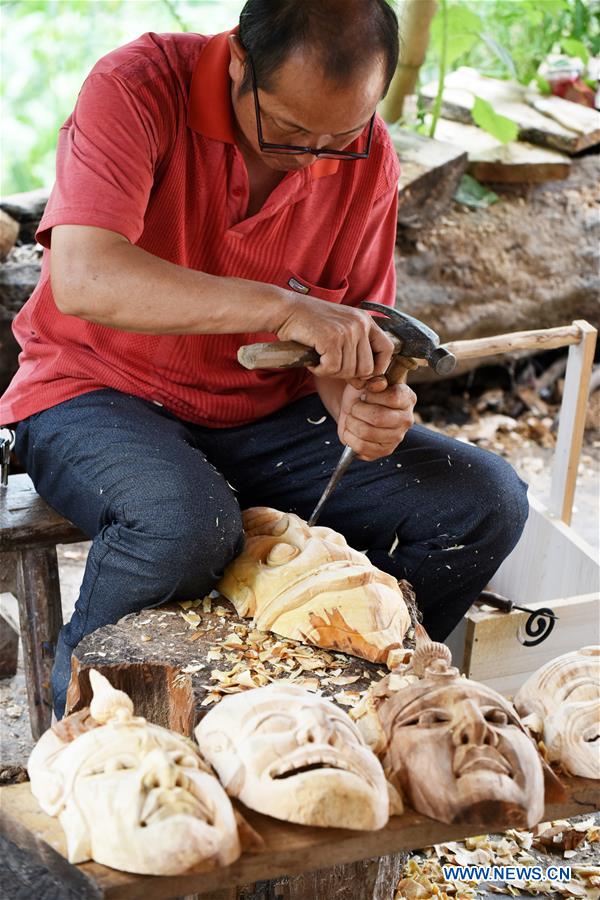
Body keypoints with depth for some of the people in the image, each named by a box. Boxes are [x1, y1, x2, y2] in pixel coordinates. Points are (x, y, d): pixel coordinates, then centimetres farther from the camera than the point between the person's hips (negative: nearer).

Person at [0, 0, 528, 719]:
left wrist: (362, 403, -22)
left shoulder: (368, 158, -3)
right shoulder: (137, 89, -18)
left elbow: (354, 334, 2)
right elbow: (83, 279, -31)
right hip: (102, 393, -4)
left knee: (487, 501, -10)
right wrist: (282, 306, -38)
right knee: (188, 525, -38)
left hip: (265, 415, 5)